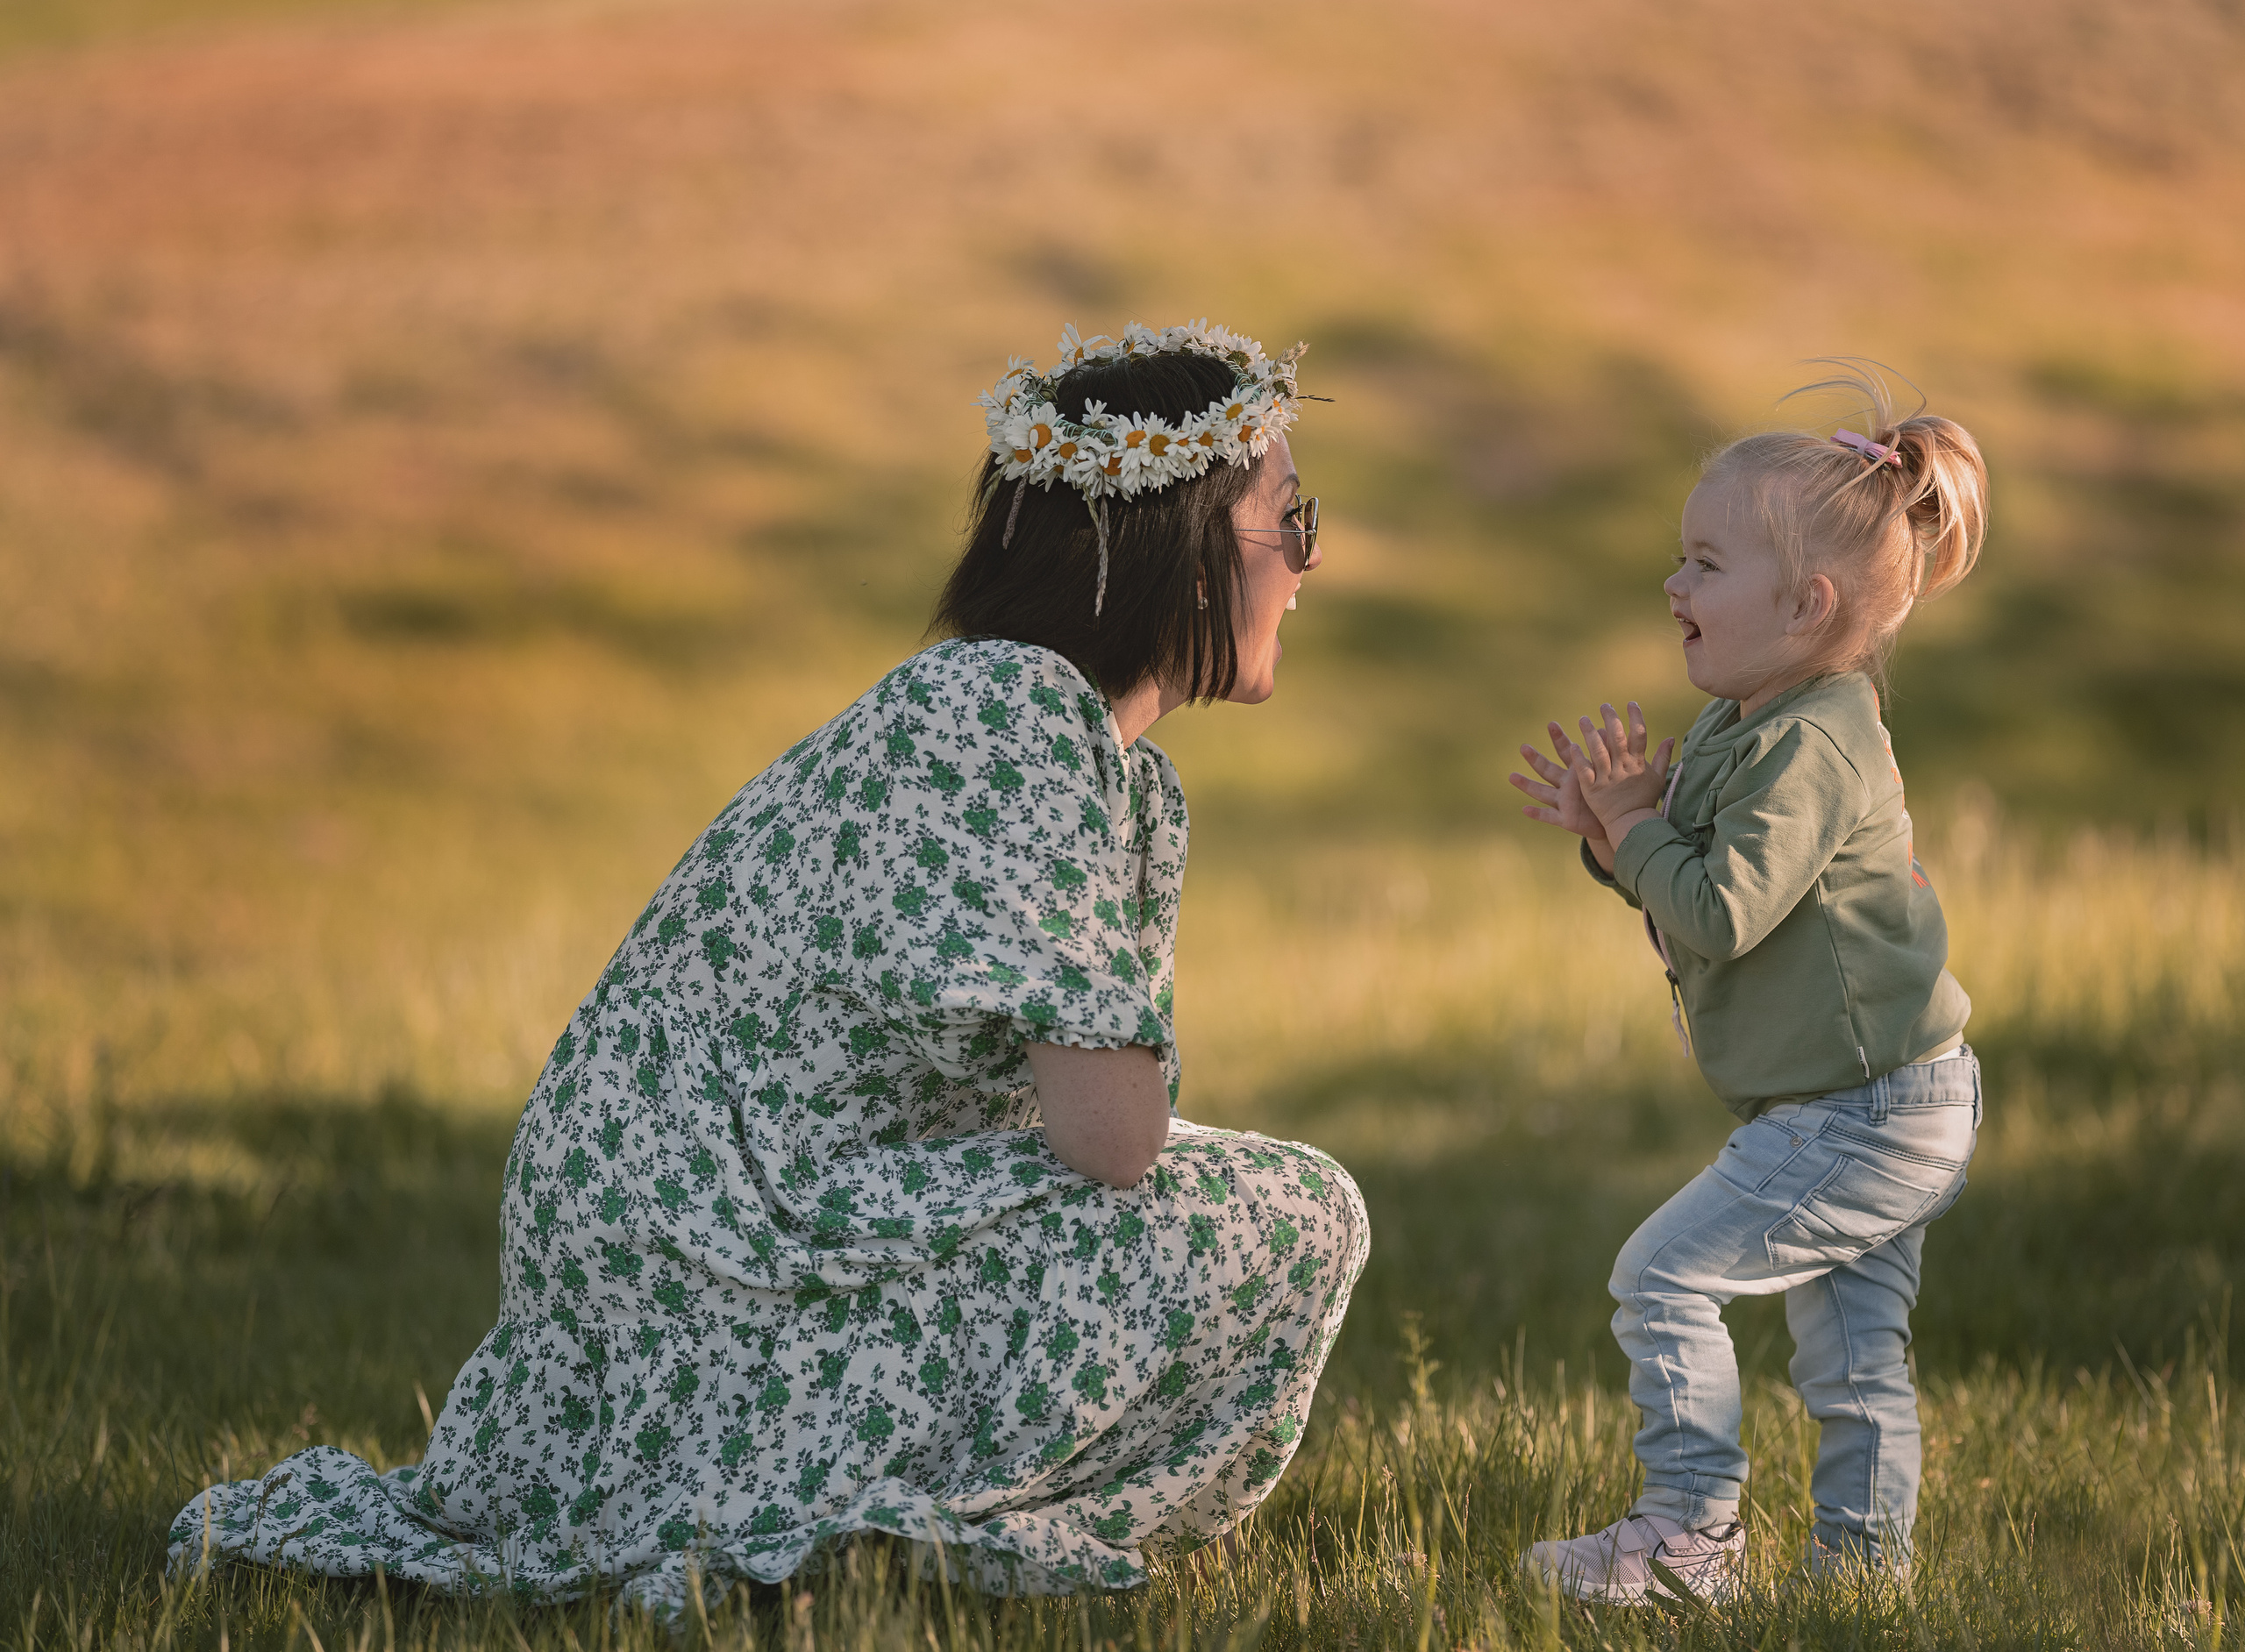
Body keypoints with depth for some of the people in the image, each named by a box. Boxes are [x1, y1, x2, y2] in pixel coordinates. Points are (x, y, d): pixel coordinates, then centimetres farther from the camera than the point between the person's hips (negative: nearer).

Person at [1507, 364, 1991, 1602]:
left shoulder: (1813, 747, -22)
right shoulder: (1741, 728, 11)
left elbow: (1721, 910, -28)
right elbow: (1690, 879, 18)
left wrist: (1633, 835, -13)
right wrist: (1625, 822, -1)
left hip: (1864, 1116, -10)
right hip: (1886, 1114, 10)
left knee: (1663, 1275, -7)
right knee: (1853, 1353, 14)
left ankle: (1693, 1527, -2)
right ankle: (1865, 1557, 20)